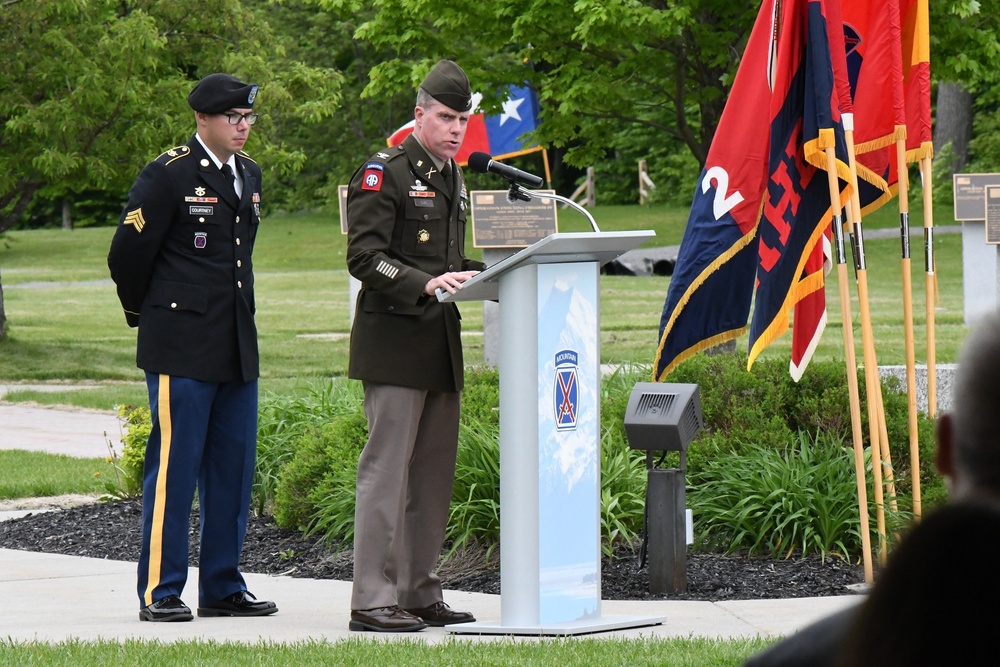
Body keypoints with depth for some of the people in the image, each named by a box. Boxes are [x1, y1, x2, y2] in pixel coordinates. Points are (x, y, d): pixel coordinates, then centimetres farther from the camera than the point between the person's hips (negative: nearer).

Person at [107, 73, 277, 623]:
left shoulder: (250, 175, 14)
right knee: (173, 467, -5)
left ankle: (222, 588, 16)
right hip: (182, 346, -7)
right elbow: (127, 255, -3)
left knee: (234, 467, 9)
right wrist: (145, 314, 9)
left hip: (237, 345, 7)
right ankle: (159, 592, 1)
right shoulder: (168, 175, -8)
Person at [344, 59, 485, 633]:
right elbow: (364, 256, -15)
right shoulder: (384, 173, -7)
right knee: (387, 468, -9)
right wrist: (425, 283, -25)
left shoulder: (454, 180, 20)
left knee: (435, 471, 10)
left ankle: (421, 592, 16)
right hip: (394, 343, -9)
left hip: (442, 346, 9)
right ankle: (373, 600, -7)